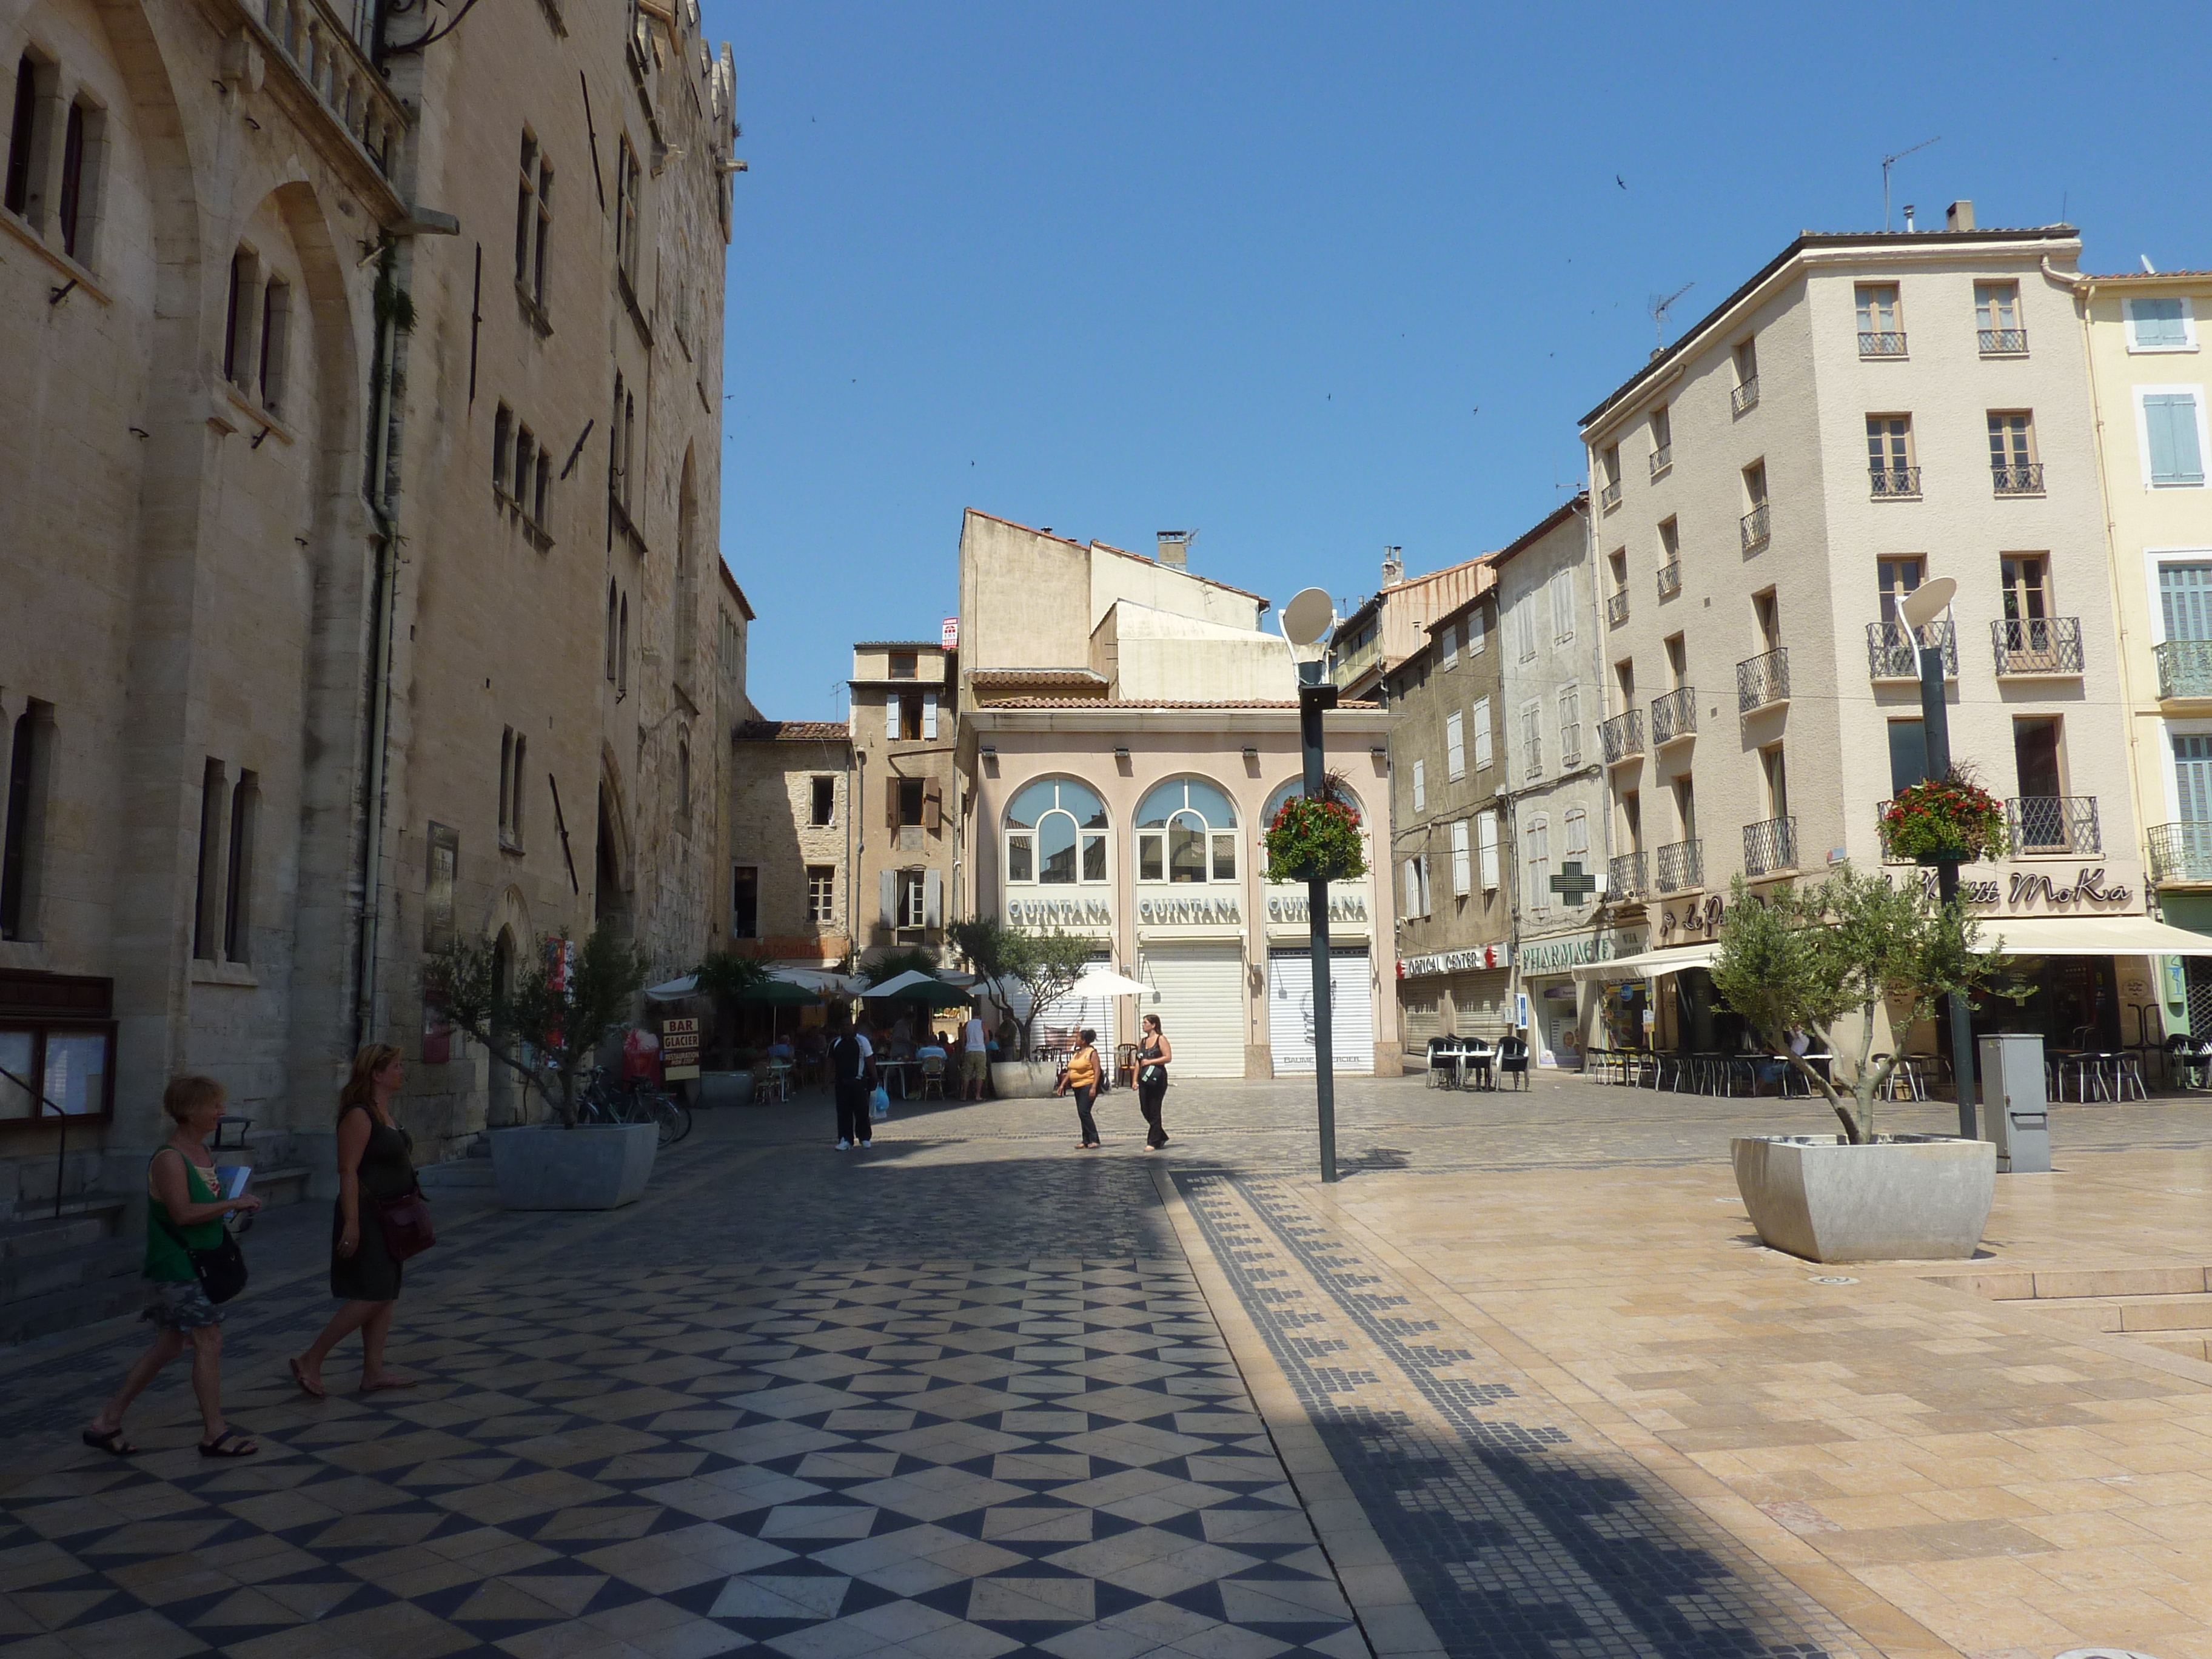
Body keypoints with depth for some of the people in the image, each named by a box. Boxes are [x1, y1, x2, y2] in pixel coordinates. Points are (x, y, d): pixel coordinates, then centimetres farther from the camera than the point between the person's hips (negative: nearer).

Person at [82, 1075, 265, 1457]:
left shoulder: (203, 1152, 10)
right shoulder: (169, 1159, -19)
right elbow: (183, 1213, -26)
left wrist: (236, 1205, 5)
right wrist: (233, 1203, -21)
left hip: (196, 1265, 10)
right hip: (175, 1267, -10)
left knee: (169, 1344, 16)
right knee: (209, 1342, -6)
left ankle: (107, 1422, 27)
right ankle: (215, 1433, 2)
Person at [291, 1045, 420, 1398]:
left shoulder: (386, 1113, 13)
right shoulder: (359, 1116, -16)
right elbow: (348, 1172, -21)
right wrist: (351, 1223, -25)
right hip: (366, 1219, -10)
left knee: (386, 1296, 10)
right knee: (371, 1297, -9)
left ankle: (373, 1373, 16)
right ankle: (310, 1362, 3)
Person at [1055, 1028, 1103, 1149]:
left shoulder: (1092, 1053, -9)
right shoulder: (1076, 1053, 16)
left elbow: (1097, 1071, -14)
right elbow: (1070, 1071, 19)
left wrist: (1093, 1088, -22)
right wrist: (1062, 1085, 13)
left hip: (1088, 1085, -8)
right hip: (1077, 1087, 8)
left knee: (1084, 1112, -14)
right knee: (1082, 1114, 8)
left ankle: (1094, 1140, -9)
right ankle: (1086, 1141, 12)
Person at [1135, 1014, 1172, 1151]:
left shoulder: (1161, 1040, -4)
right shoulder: (1142, 1041, 15)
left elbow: (1168, 1057, -13)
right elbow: (1138, 1062, 15)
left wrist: (1150, 1062, -15)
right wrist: (1135, 1080, 9)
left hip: (1157, 1079, -7)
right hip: (1144, 1079, 7)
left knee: (1154, 1111, -4)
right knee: (1144, 1109, 6)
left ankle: (1153, 1142, 0)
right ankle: (1161, 1137, 22)